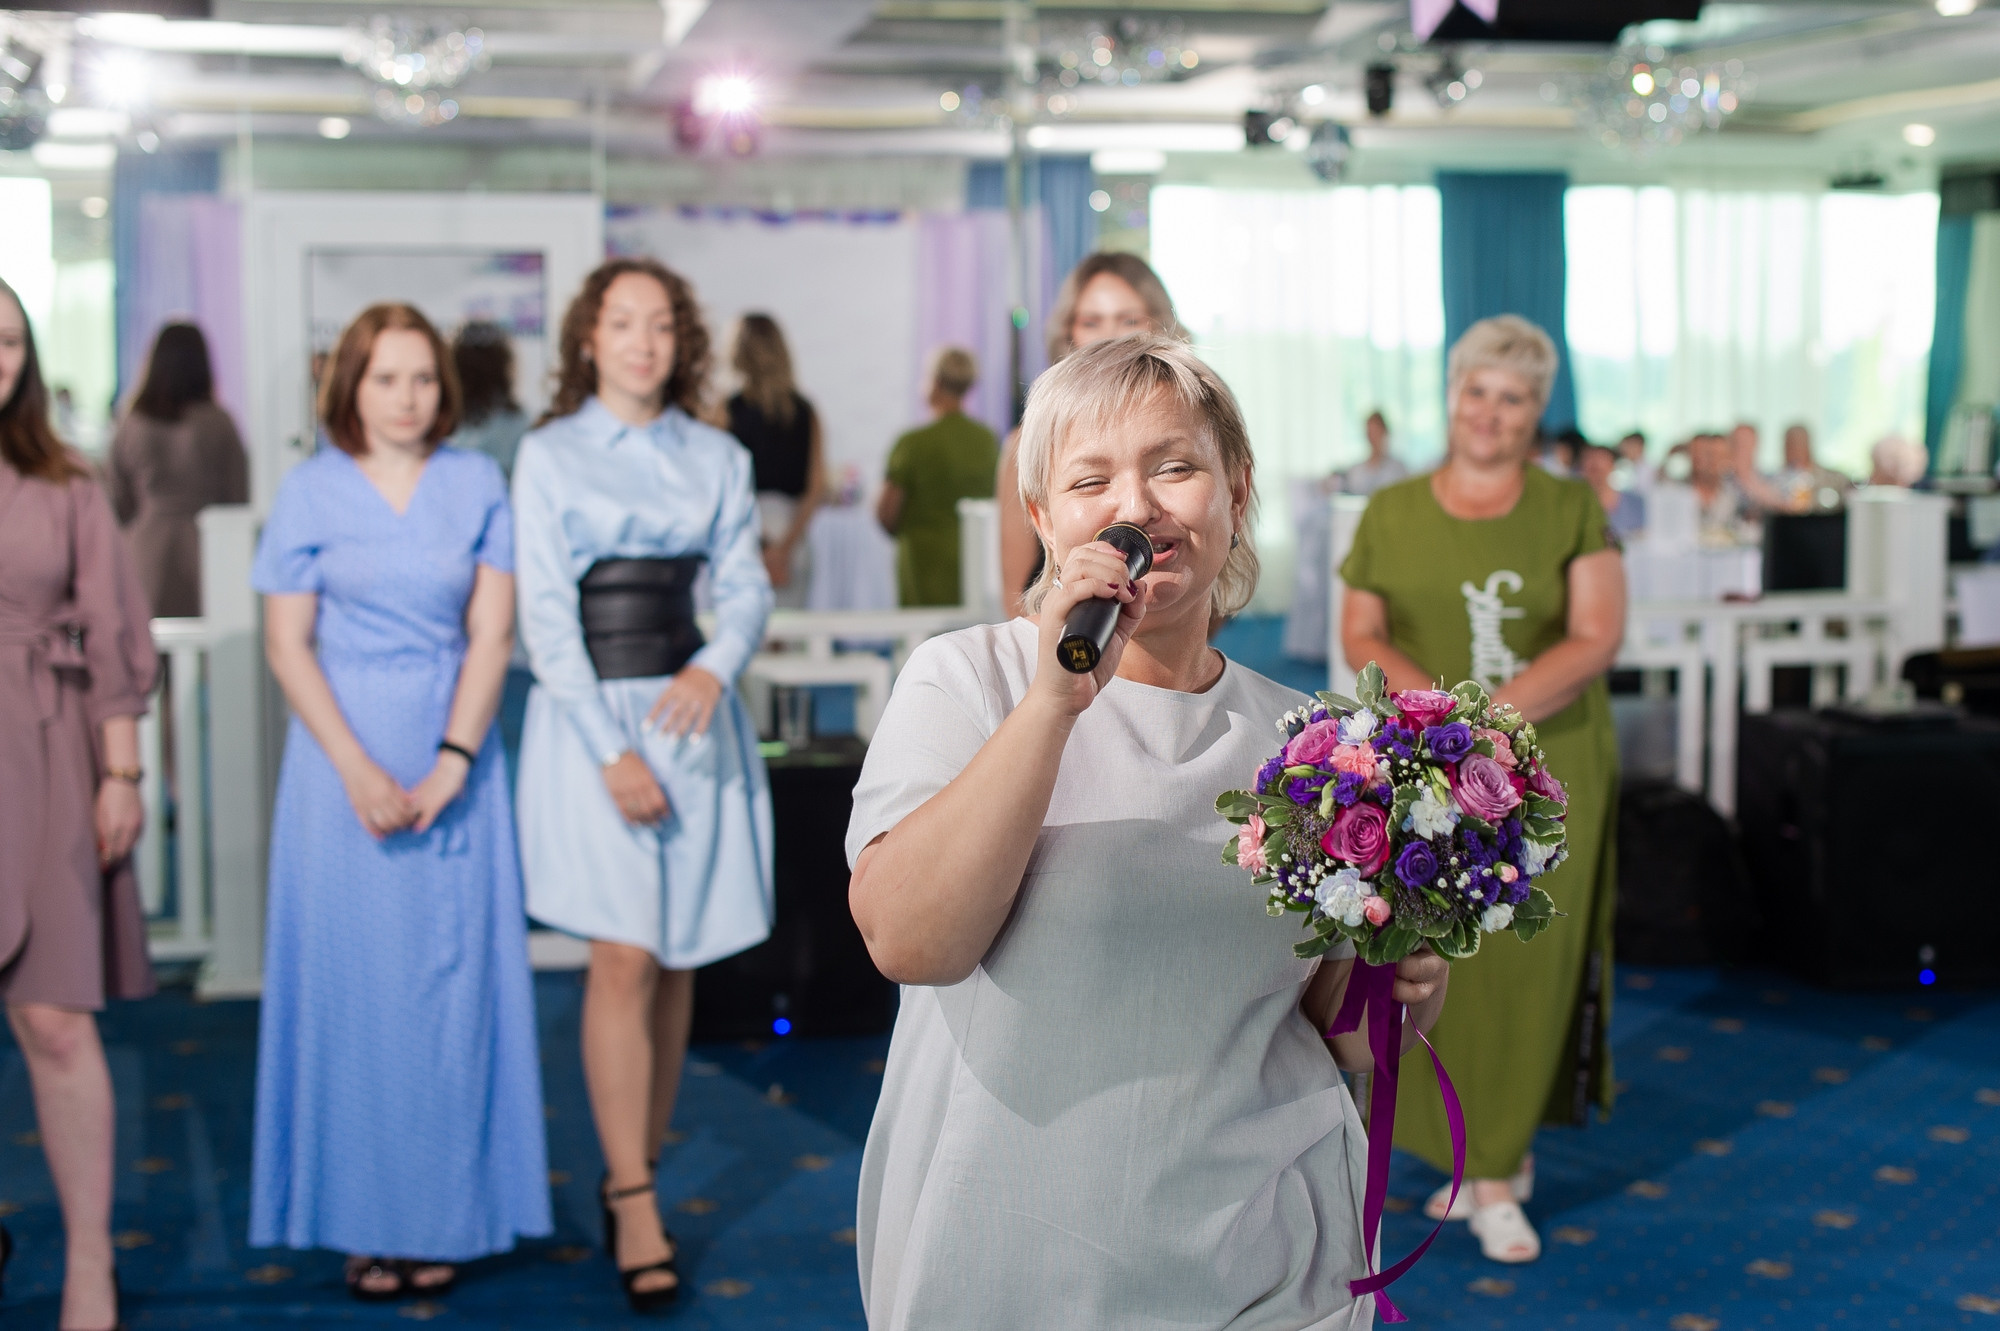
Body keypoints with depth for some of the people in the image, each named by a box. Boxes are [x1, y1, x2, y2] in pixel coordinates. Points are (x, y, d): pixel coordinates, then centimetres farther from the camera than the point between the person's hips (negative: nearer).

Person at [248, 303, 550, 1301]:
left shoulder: (478, 485, 5)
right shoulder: (311, 491, 2)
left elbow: (491, 632, 1)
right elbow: (287, 644, -1)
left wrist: (450, 764, -10)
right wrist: (359, 771, -11)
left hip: (456, 745, 1)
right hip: (341, 748, -1)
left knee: (452, 975, 1)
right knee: (352, 977, 0)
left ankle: (443, 1215, 11)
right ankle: (363, 1219, 9)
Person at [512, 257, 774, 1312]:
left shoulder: (717, 458, 11)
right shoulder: (549, 454, 2)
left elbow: (746, 584, 4)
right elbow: (544, 614, -4)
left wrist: (715, 668, -19)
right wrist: (611, 751, -12)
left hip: (693, 711, 3)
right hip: (589, 713, -3)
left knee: (676, 960, 6)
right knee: (624, 959, -9)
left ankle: (634, 1172, 19)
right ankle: (636, 1206, -4)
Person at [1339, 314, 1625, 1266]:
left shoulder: (1572, 511, 4)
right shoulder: (1391, 514, 8)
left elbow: (1596, 638, -5)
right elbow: (1359, 637, 3)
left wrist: (1490, 713, -18)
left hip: (1547, 772, -1)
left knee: (1529, 960, -2)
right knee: (1439, 958, 0)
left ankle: (1495, 1176, 6)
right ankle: (1500, 1149, 16)